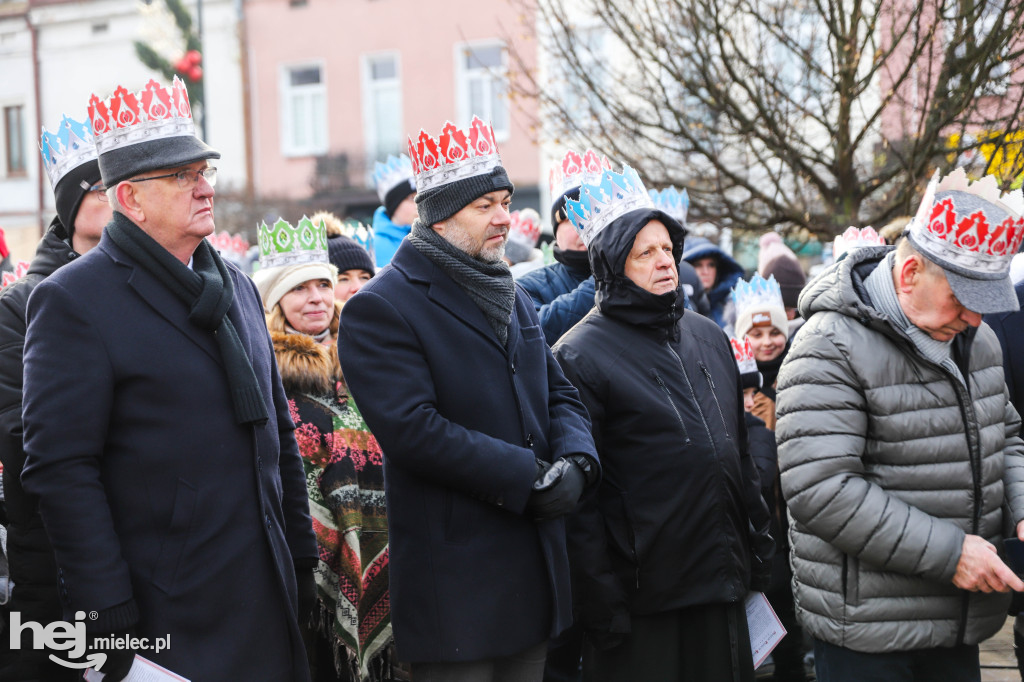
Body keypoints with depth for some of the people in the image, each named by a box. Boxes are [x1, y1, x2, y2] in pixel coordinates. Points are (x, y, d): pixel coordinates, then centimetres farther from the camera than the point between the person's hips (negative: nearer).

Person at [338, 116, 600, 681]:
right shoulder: (379, 309, -10)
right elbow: (412, 428, -20)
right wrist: (526, 477, -19)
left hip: (535, 568, 8)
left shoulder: (512, 299, 17)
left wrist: (575, 460, -7)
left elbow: (559, 395, 16)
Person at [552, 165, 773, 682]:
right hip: (642, 601, -6)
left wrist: (758, 551, 16)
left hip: (722, 586, 6)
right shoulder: (581, 356, -10)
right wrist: (601, 601, -15)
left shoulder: (708, 337, 12)